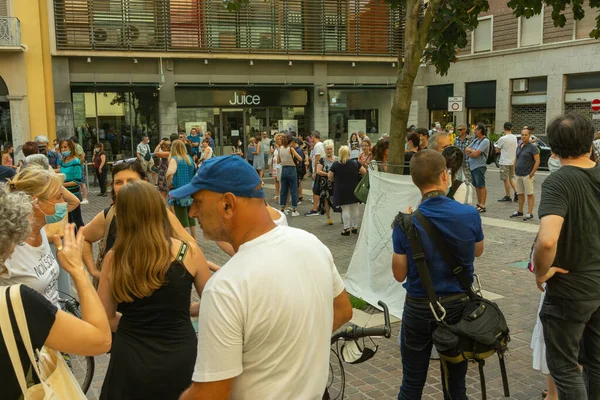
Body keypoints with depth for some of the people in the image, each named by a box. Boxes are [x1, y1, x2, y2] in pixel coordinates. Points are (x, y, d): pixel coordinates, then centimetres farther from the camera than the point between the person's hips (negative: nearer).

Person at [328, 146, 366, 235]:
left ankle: (347, 228, -1)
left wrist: (334, 180, 14)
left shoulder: (335, 164, -8)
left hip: (341, 190, -2)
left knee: (345, 209, 2)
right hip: (354, 189, 2)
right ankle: (355, 227, 18)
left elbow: (330, 176, -6)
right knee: (355, 208, 12)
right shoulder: (355, 163, -4)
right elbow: (364, 172, 1)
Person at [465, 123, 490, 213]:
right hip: (472, 166, 9)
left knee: (481, 186, -3)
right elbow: (466, 149, 12)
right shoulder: (476, 140, 16)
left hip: (479, 166, -9)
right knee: (476, 185, 13)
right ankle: (478, 204, 21)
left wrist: (470, 151, -1)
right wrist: (473, 151, -6)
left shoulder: (485, 141, -11)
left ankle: (482, 206, 0)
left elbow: (476, 154, -19)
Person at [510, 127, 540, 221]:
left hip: (527, 175, -7)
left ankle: (530, 213, 0)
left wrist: (532, 173, -15)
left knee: (529, 194, -3)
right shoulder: (519, 147, 13)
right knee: (520, 194, 13)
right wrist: (515, 170, 11)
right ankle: (520, 212, 22)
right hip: (518, 175, 7)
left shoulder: (532, 147, -8)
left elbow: (537, 161, -13)